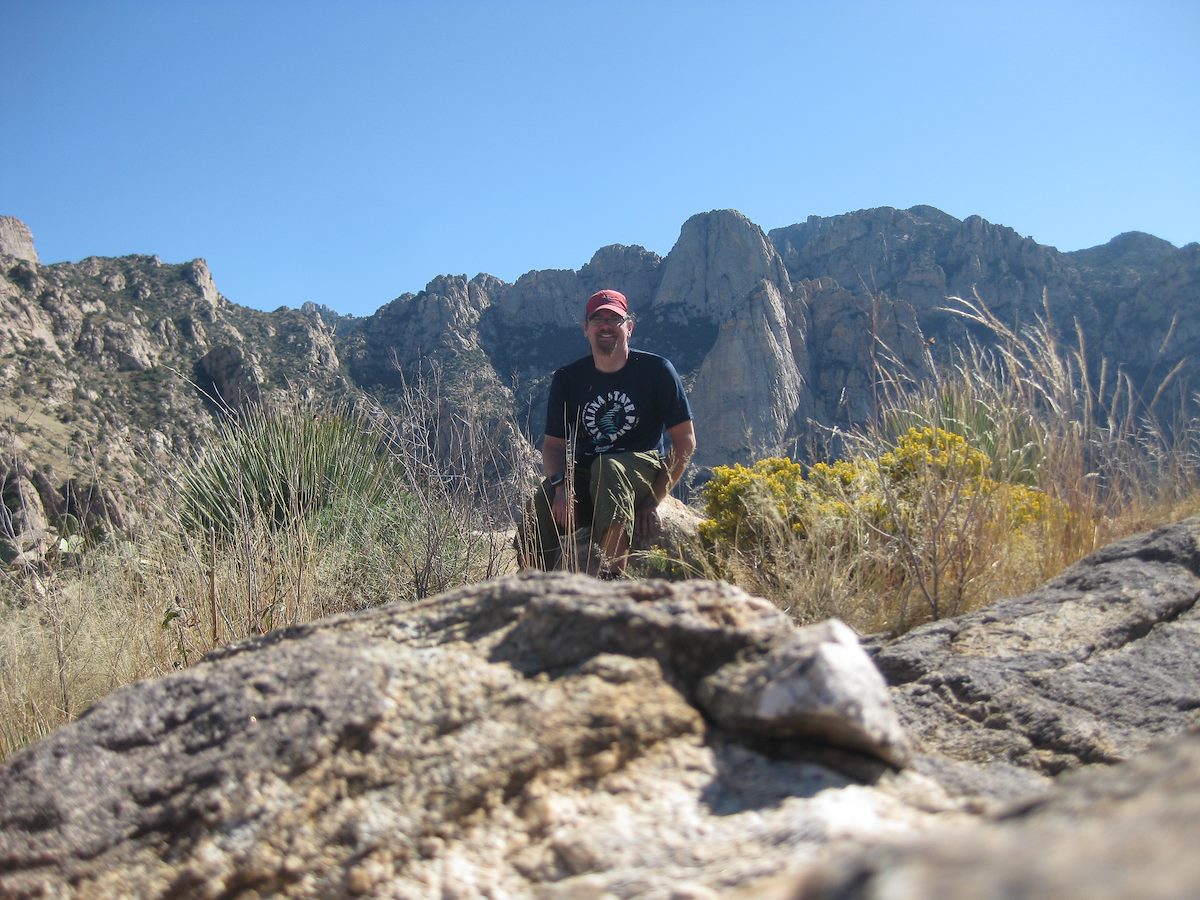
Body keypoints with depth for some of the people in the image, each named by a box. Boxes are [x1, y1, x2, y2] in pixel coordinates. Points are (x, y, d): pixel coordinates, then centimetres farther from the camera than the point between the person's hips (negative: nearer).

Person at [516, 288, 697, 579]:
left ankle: (611, 577, -41)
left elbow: (685, 441, -2)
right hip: (581, 479, 3)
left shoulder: (656, 370, 0)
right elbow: (553, 445, 5)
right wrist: (561, 485, -17)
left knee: (607, 467, -39)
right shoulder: (567, 379, 7)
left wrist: (655, 498, -12)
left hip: (643, 467, -2)